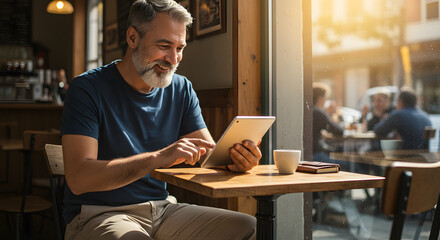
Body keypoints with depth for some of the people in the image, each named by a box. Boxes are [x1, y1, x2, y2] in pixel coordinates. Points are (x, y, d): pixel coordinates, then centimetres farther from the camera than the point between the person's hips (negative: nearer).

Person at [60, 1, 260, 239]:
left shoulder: (181, 89, 7)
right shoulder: (88, 88, -11)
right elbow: (78, 178, -21)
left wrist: (234, 159, -22)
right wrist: (158, 158, -33)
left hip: (162, 209, 5)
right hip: (98, 216, -5)